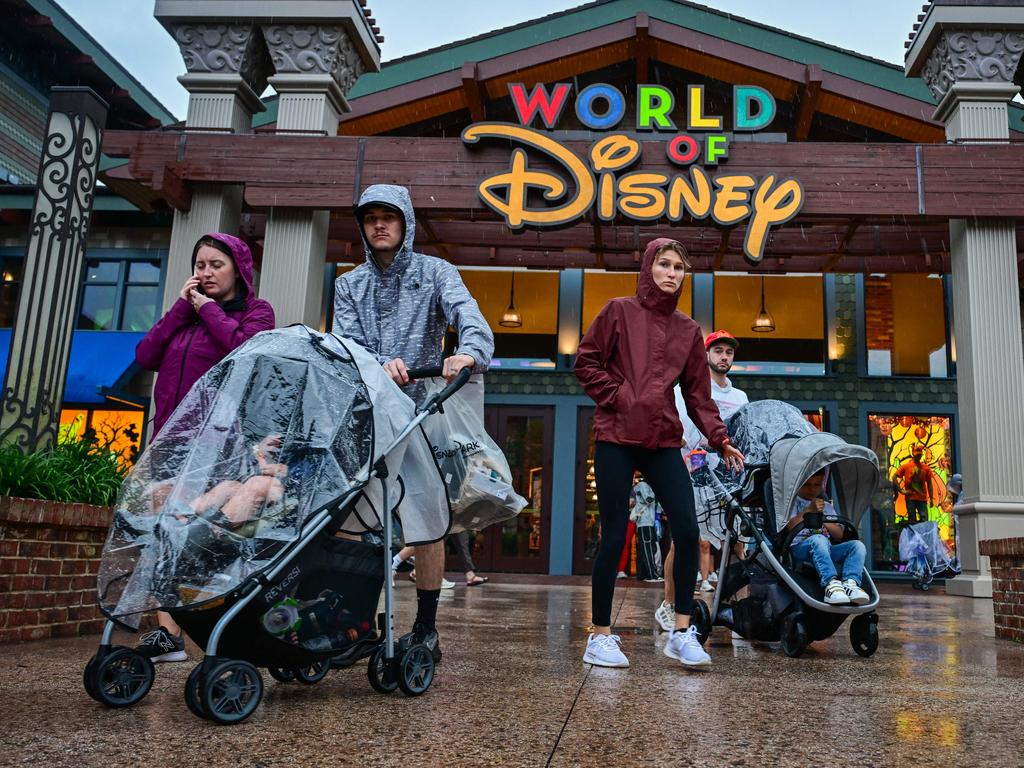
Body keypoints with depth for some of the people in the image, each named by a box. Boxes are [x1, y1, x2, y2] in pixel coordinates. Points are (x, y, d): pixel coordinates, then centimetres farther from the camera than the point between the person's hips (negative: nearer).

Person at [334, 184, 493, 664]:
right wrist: (380, 365, -22)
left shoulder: (434, 273, 6)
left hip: (423, 411, -3)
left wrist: (469, 352, -37)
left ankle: (425, 629, 5)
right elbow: (343, 345, 1)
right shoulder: (349, 285, 16)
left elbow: (469, 317, -13)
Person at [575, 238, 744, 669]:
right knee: (614, 537, -2)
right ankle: (600, 637, 11)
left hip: (663, 443, 4)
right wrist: (616, 397, -10)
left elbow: (698, 393, 12)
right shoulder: (620, 311, 4)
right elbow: (586, 363, 1)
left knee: (687, 531, -7)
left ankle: (682, 634, 5)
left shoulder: (688, 330, 14)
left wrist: (720, 440, 1)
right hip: (616, 439, -4)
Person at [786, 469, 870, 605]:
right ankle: (831, 584, -52)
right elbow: (789, 527, -4)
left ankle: (850, 582, -39)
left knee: (857, 545, -20)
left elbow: (839, 535, 18)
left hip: (827, 549, 5)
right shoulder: (793, 502, 16)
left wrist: (823, 519, 1)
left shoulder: (826, 506, 30)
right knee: (818, 539, -39)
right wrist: (808, 510, -12)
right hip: (800, 547, -5)